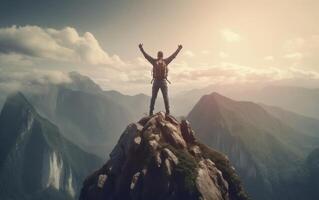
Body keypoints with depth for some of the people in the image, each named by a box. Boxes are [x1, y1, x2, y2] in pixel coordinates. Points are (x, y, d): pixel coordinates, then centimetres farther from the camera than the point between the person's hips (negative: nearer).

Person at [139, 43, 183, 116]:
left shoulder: (154, 61, 1)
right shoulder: (165, 61, 1)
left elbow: (146, 55, 8)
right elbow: (173, 55, 11)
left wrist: (141, 48, 19)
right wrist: (179, 49, 23)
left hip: (156, 81, 1)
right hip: (163, 81, 0)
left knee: (153, 98, 6)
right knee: (166, 97, 2)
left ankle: (151, 112, 5)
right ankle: (167, 112, -1)